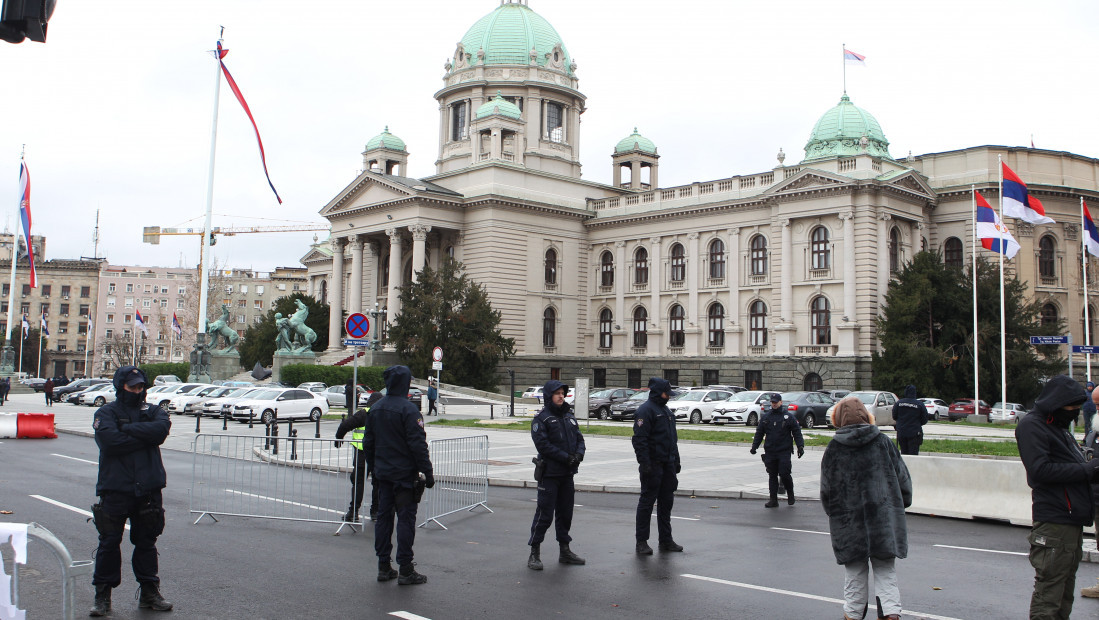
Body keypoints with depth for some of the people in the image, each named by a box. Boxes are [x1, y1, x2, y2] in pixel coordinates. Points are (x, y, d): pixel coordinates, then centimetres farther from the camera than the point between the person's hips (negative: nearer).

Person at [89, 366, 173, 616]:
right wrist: (145, 437, -11)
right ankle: (103, 595, 13)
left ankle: (149, 591, 21)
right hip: (115, 489, -2)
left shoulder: (152, 411, 11)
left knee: (146, 542, 11)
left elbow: (162, 427, -12)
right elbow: (110, 441, -17)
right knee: (109, 542, 2)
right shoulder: (106, 413, 2)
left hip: (148, 489, 3)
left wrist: (130, 429, -13)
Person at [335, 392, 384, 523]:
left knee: (358, 482, 3)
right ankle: (375, 511, 16)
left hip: (363, 454, -3)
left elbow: (345, 425, -6)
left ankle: (353, 511, 1)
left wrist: (338, 439, 8)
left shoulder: (363, 414, -5)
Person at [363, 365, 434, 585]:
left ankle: (383, 567, 16)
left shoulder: (375, 408, 9)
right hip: (404, 474, -7)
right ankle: (405, 570, -1)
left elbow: (367, 443, 15)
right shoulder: (408, 409, -15)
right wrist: (427, 472, -13)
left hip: (383, 474, 7)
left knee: (383, 517, 11)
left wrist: (373, 468, 24)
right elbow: (418, 444, -18)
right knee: (405, 518, -3)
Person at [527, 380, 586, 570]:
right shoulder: (542, 418, -8)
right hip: (549, 473, -7)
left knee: (566, 512, 14)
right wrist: (566, 457, -19)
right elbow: (543, 444, -17)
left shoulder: (569, 416, 14)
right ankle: (534, 553, 3)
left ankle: (565, 551, 25)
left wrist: (579, 453, -8)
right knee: (545, 513, -5)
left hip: (568, 473, 7)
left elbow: (579, 437, 13)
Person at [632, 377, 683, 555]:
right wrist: (644, 463, -23)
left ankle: (666, 540, 22)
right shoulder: (645, 410, -11)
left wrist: (676, 460, 22)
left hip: (668, 465, 9)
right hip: (653, 465, -9)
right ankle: (641, 542, 4)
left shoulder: (666, 410, 18)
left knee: (666, 502, 13)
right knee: (647, 502, -2)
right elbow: (640, 439, -18)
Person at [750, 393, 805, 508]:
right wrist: (754, 446, 5)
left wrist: (800, 446, -8)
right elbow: (759, 433, 14)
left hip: (784, 452, -3)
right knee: (772, 476, 5)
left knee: (784, 474, -9)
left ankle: (790, 494, 15)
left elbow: (797, 433, 2)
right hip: (770, 452, 4)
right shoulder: (765, 417, 12)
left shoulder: (789, 417, 3)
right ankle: (773, 500, 11)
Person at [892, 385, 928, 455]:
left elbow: (894, 417, 6)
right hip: (914, 433, -2)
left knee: (904, 453, 11)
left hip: (901, 432, 2)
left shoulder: (899, 403, -2)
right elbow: (924, 421, -2)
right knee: (913, 453, -1)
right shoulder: (920, 404, -7)